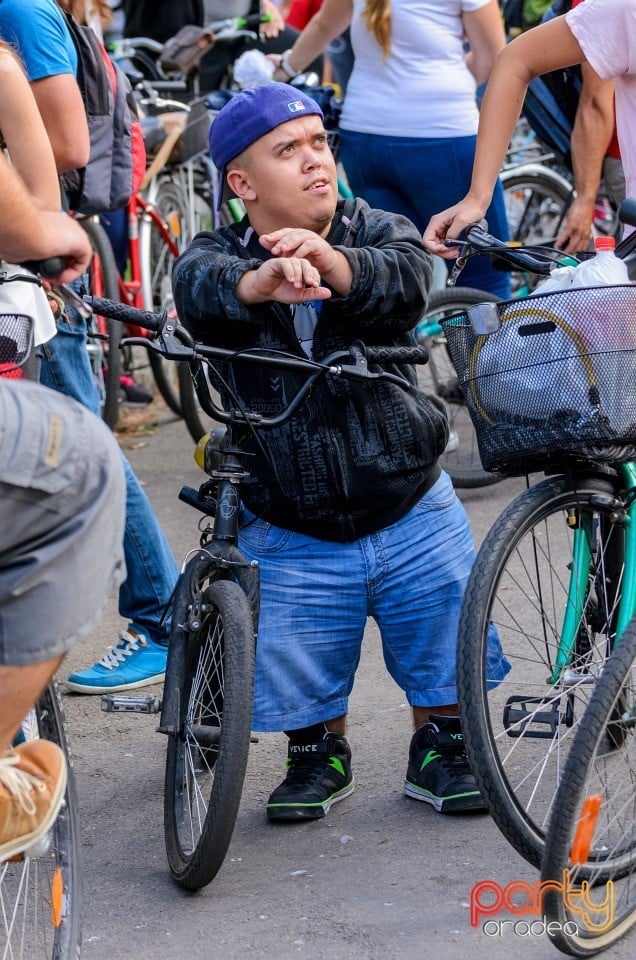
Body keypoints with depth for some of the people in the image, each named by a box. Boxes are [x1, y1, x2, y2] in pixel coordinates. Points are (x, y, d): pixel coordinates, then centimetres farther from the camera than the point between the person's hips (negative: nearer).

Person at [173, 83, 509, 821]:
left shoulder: (378, 234, -5)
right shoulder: (217, 259, -8)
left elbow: (406, 281, -28)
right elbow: (200, 285, -33)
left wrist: (332, 262, -51)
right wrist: (260, 281, -57)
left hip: (412, 514, 1)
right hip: (291, 535, -1)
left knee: (444, 647, 7)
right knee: (301, 668, 6)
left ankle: (439, 750, 32)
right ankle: (319, 756, 34)